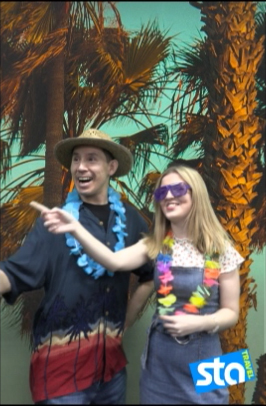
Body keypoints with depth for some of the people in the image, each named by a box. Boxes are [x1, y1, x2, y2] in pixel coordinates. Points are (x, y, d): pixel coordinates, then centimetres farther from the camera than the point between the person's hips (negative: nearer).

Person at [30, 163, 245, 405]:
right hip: (159, 357, 2)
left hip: (202, 357, -2)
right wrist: (75, 228, -33)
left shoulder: (221, 250, -9)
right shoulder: (155, 244, -2)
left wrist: (199, 323, -22)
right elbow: (115, 261, -21)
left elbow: (231, 313, -3)